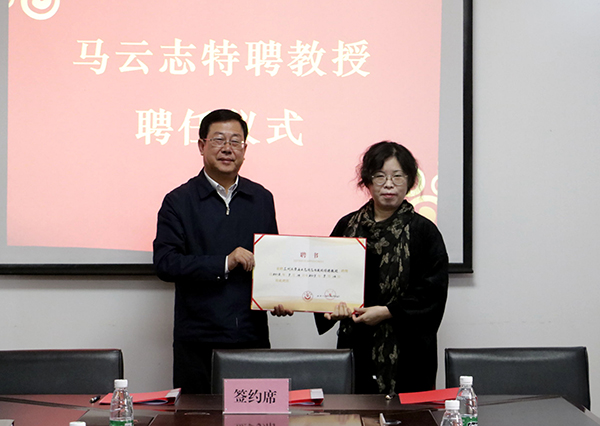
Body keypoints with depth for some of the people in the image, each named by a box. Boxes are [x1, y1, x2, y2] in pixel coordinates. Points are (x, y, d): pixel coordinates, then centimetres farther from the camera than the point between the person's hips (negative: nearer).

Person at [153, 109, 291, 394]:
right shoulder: (179, 201, 1)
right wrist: (224, 263, -16)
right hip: (198, 342, -2)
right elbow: (164, 263, -9)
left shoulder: (262, 199, 13)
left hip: (253, 338, 3)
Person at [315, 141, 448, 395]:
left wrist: (388, 312, -13)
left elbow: (433, 291, -6)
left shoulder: (423, 231, -1)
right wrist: (336, 305, -6)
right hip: (356, 346, 3)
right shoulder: (347, 227, 9)